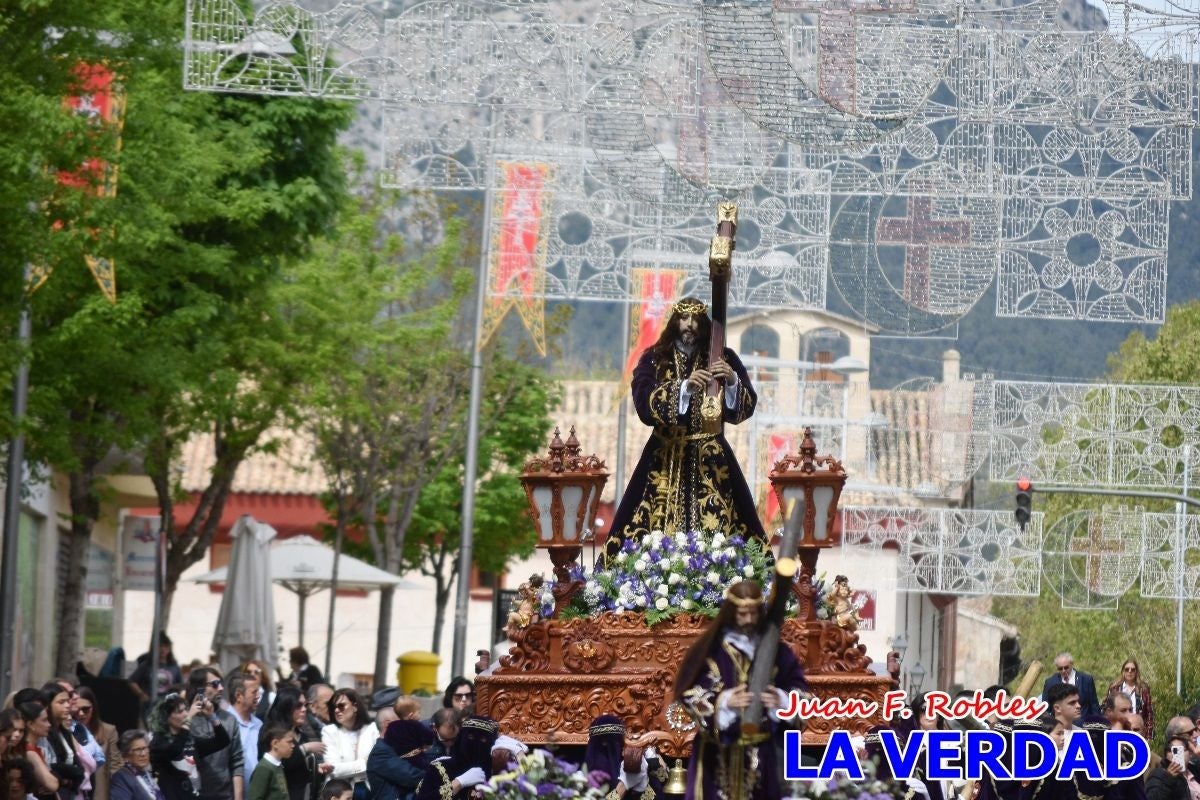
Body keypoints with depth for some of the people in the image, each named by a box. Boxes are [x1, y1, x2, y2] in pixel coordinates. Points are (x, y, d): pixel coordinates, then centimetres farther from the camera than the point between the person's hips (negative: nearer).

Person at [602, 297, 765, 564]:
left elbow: (747, 406, -1)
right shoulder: (654, 359, 2)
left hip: (711, 459, 0)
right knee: (659, 529, -7)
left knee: (716, 531, -8)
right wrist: (684, 386, -24)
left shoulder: (722, 359, 4)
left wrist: (733, 381, -21)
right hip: (665, 459, 0)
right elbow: (644, 403, -12)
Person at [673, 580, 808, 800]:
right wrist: (723, 701, -22)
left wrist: (781, 700, -17)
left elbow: (799, 689, 5)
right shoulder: (710, 648, -4)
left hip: (760, 751, 2)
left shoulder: (775, 650, 3)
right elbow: (688, 693, -7)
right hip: (718, 752, -2)